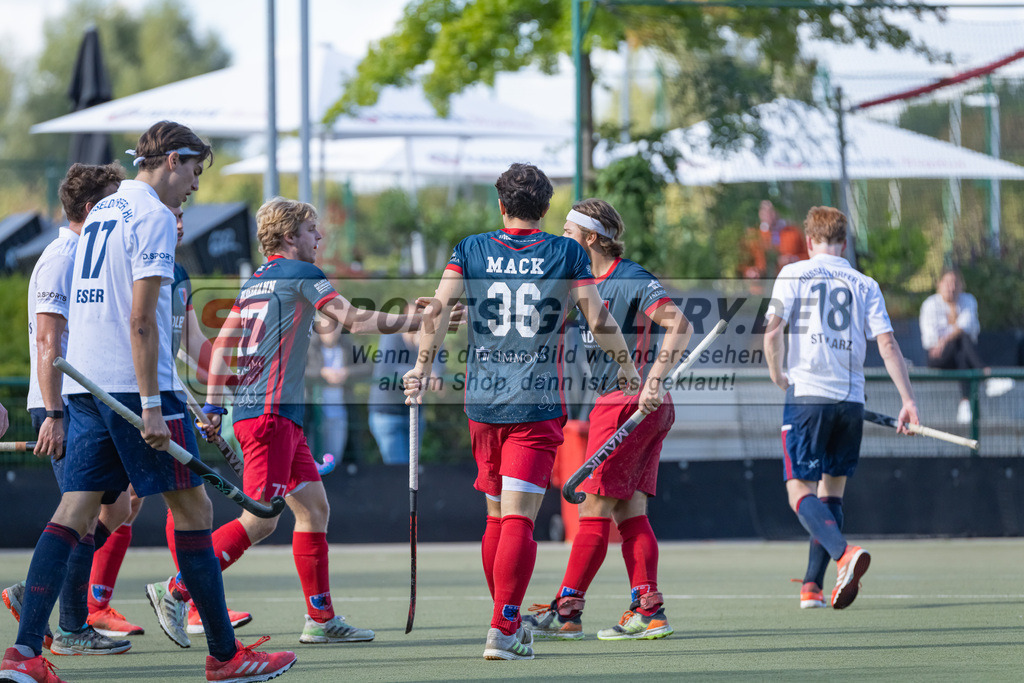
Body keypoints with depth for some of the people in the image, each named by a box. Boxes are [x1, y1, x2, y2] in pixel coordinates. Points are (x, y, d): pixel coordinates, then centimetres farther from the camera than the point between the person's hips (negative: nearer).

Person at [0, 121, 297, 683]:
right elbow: (141, 320, -17)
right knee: (192, 508, 0)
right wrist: (151, 404, -18)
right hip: (132, 383, -8)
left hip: (84, 385, 8)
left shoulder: (100, 214, 19)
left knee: (73, 514, 2)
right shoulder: (152, 216, -9)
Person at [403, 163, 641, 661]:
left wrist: (421, 367, 3)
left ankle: (507, 622, 23)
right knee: (519, 518, -8)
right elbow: (599, 319, -1)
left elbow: (437, 310, -5)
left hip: (482, 401, 3)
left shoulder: (470, 250, 5)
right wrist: (627, 368, 14)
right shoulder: (567, 254, 1)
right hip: (538, 404, -3)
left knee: (496, 518, 15)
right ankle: (504, 630, -18)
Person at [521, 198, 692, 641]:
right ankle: (648, 611, 2)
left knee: (595, 509, -5)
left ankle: (567, 612, -2)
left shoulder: (632, 280, -12)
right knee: (629, 512, 5)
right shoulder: (588, 285, 15)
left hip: (629, 403, -9)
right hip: (616, 404, 9)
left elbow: (679, 325, -21)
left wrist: (655, 380, -29)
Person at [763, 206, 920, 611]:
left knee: (800, 493, -3)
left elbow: (772, 333, -7)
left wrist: (778, 377, 9)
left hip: (806, 395, -3)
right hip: (851, 400, 3)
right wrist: (908, 401, -1)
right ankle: (812, 585, 10)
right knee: (832, 492, 15)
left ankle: (844, 554, -30)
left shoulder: (793, 274, 3)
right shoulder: (864, 285, 9)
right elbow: (887, 344, 1)